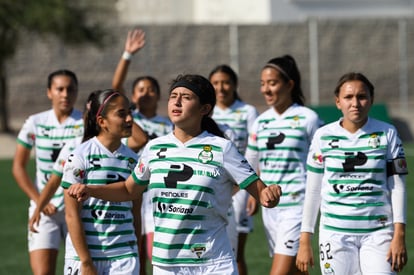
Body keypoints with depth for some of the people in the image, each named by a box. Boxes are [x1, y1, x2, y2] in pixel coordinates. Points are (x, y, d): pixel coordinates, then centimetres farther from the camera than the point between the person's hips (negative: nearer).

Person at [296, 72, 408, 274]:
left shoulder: (387, 134, 2)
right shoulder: (323, 136, 2)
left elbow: (397, 186, 3)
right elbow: (313, 191, 7)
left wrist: (399, 235, -5)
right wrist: (305, 241, 4)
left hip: (378, 232, -1)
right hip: (335, 233, 1)